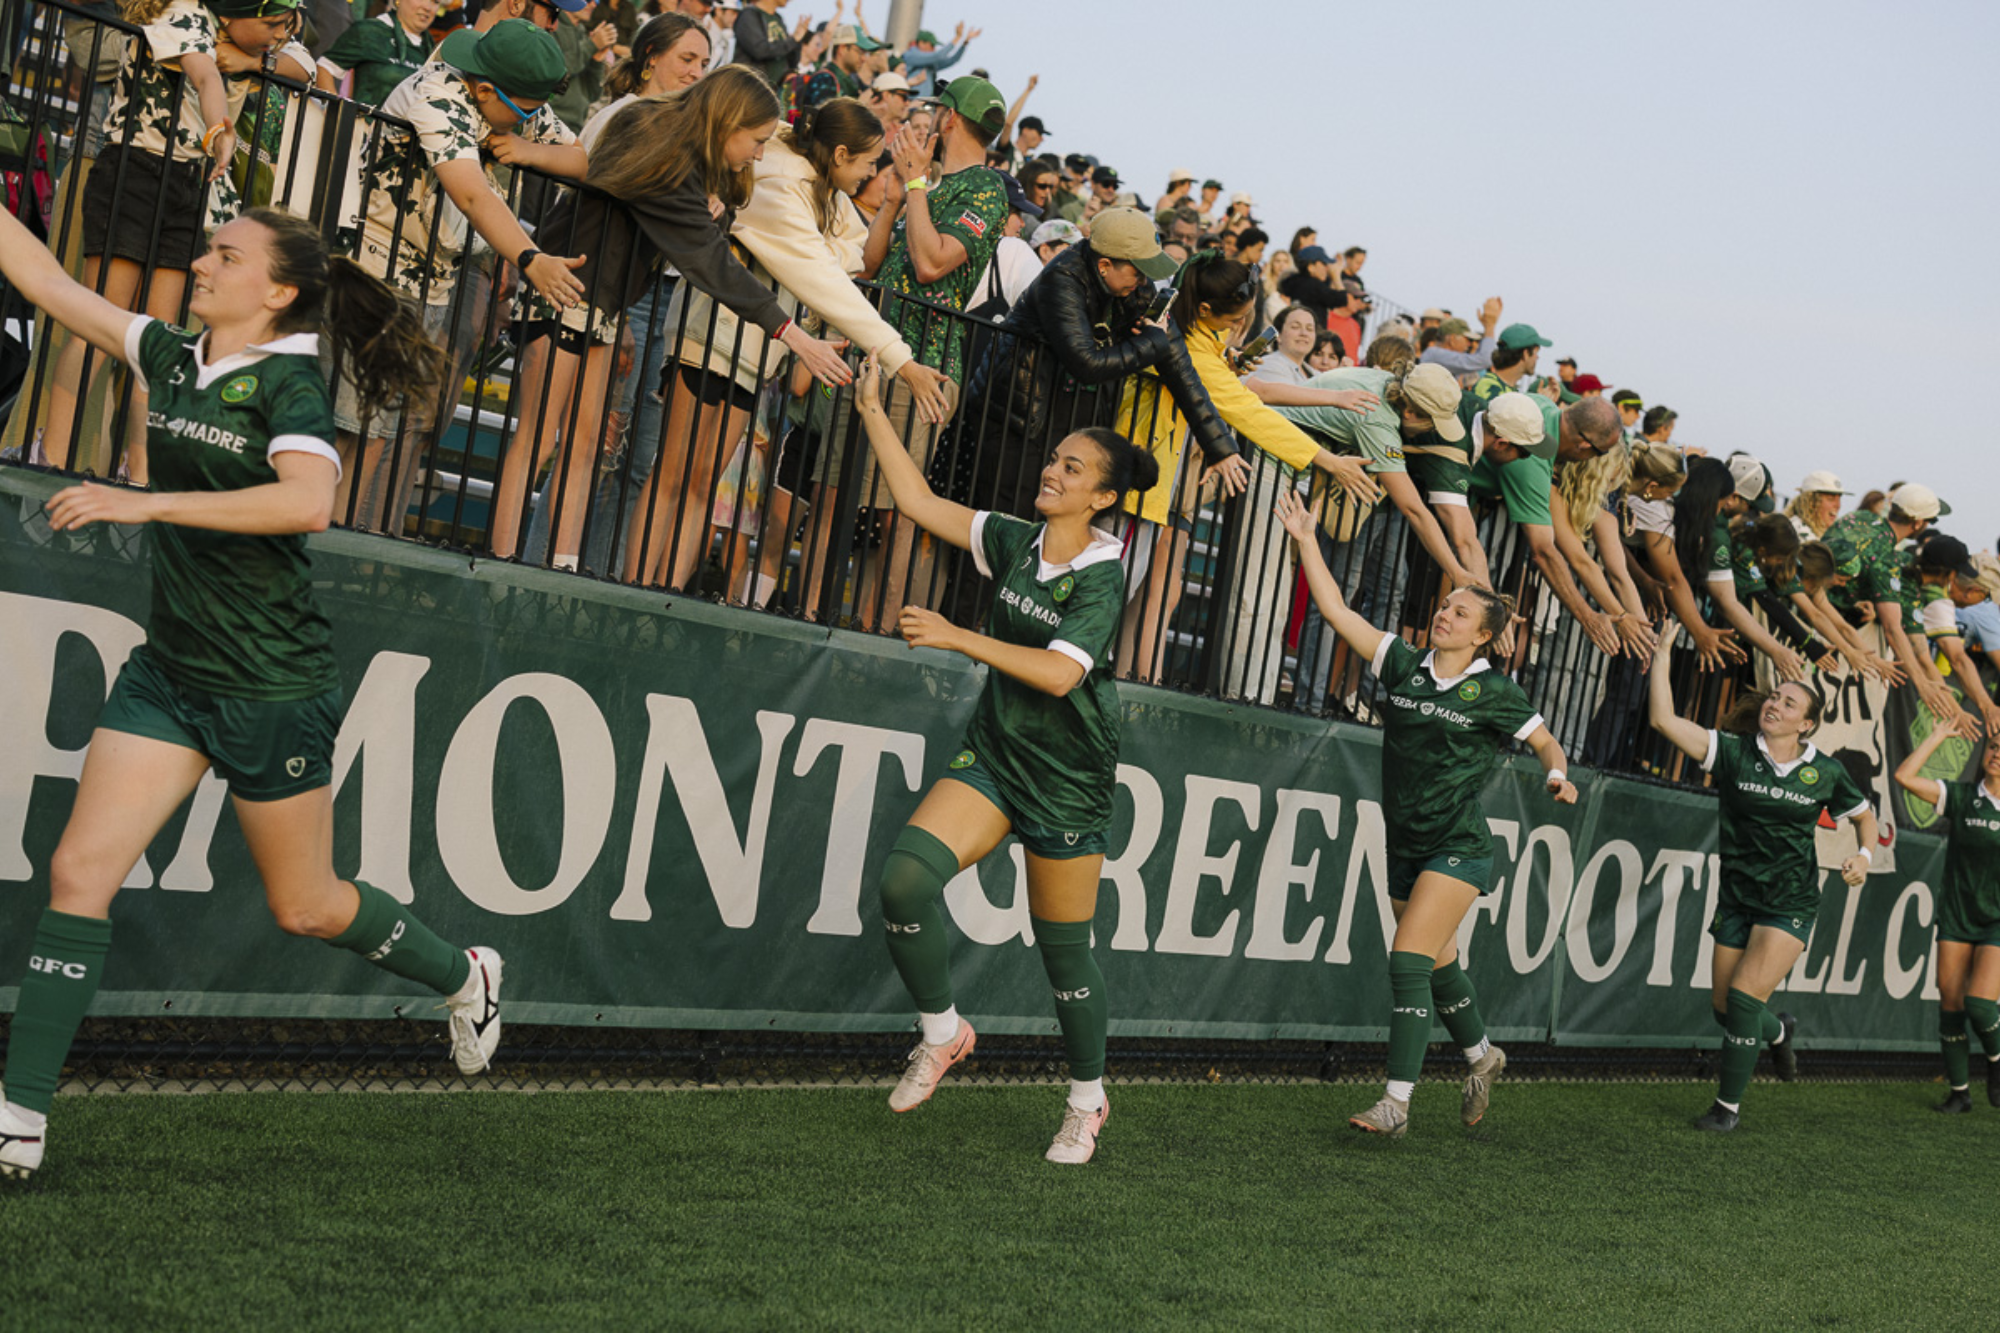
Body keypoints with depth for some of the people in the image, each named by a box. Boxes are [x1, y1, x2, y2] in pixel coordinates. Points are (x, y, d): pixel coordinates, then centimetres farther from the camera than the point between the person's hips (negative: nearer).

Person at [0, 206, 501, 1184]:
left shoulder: (288, 380, -13)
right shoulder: (171, 357, 8)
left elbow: (308, 501, -30)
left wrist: (147, 502, -31)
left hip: (274, 689, -6)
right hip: (169, 672, 6)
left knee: (303, 906, 8)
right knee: (79, 870, -7)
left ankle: (463, 977, 35)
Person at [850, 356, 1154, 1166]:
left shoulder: (1102, 580, -14)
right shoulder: (1015, 542, 3)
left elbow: (1059, 672, -26)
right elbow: (919, 503, 8)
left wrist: (958, 637, -30)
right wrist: (873, 412, 4)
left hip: (1067, 782, -5)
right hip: (991, 756, 5)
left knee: (1064, 949, 3)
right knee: (905, 881, -17)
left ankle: (1087, 1100, 24)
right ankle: (942, 1032, 5)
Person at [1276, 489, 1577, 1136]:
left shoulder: (1492, 691, -4)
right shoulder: (1405, 665, 4)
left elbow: (1545, 742, 7)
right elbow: (1337, 611, 2)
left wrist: (1557, 775, -15)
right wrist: (1306, 541, -4)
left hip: (1457, 848, -5)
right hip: (1405, 847, 5)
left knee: (1409, 962, -16)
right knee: (1438, 963, 17)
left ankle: (1396, 1103, -16)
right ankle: (1481, 1053, 43)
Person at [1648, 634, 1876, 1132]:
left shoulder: (1825, 773, -2)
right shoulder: (1733, 752, -4)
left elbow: (1864, 815, 16)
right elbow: (1664, 720, -15)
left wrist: (1864, 856, -3)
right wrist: (1662, 653, -16)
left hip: (1791, 906, -2)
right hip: (1736, 899, 3)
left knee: (1745, 997, -15)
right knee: (1724, 1007, 7)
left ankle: (1728, 1105, 0)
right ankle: (1780, 1031, 43)